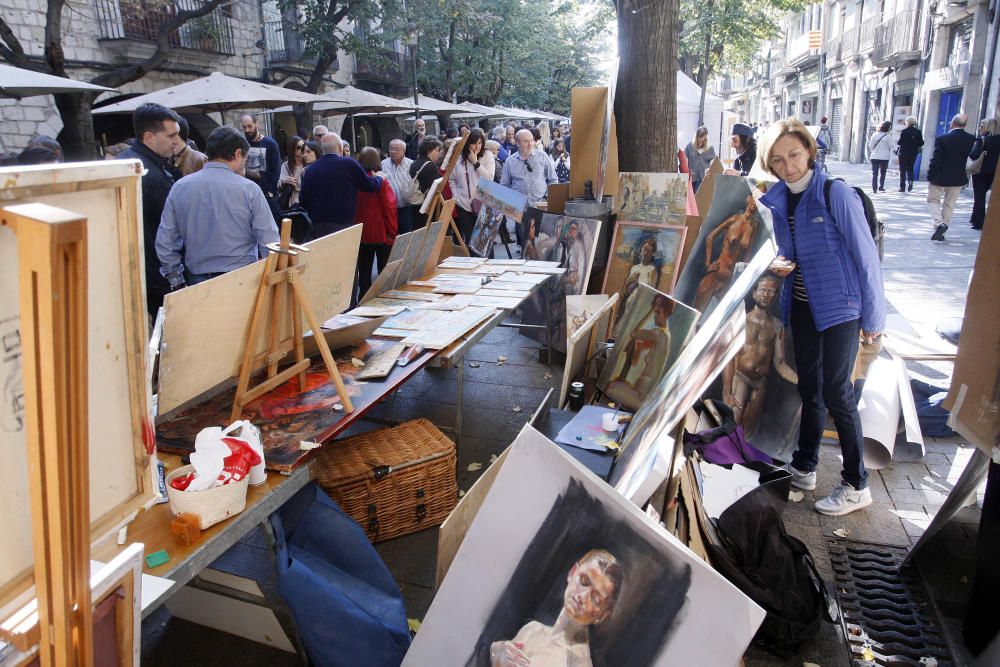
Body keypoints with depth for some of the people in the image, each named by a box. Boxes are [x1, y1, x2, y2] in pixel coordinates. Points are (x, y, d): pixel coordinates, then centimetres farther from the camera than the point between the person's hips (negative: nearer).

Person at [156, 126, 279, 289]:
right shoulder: (249, 189, -10)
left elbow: (164, 242, 3)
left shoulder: (179, 187, 1)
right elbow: (269, 242, -10)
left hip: (197, 281, 4)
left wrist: (177, 282, 12)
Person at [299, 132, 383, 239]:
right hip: (343, 225, -3)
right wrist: (380, 178, 20)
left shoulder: (310, 170, 2)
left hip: (317, 226, 4)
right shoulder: (349, 164, -8)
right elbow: (370, 185, -1)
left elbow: (303, 201, 7)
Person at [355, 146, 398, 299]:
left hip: (360, 233, 4)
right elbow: (390, 207, -14)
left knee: (363, 271, 12)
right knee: (384, 270, 7)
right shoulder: (382, 181, -13)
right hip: (381, 234, -3)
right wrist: (392, 232, -4)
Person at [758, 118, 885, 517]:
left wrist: (873, 317, -10)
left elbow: (866, 256, -12)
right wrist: (775, 264, -9)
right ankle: (804, 468, 31)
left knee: (836, 392, -5)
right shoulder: (775, 201, 2)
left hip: (840, 307, -6)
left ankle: (856, 485, 10)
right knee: (810, 389, 16)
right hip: (803, 308, 6)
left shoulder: (836, 194, -15)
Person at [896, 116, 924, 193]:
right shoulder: (918, 132, 1)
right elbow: (921, 143, 0)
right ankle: (910, 181, -7)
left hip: (904, 152, -4)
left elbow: (900, 142, -15)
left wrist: (897, 141, 7)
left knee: (903, 169, 3)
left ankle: (902, 186, 2)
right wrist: (915, 144, 18)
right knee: (910, 168, 17)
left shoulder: (904, 131, -11)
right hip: (913, 153, 4)